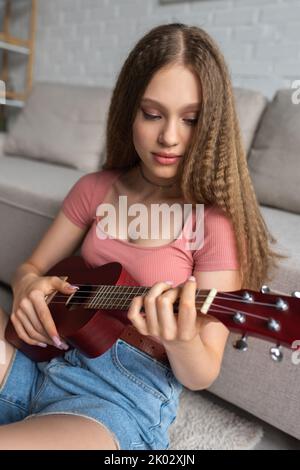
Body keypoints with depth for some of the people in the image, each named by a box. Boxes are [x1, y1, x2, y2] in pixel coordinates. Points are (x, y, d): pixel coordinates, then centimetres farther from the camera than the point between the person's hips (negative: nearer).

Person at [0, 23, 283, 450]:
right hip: (43, 364, 6)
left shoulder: (216, 221, -12)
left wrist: (181, 342, -31)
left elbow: (201, 376, -9)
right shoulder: (94, 189, 3)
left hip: (129, 398, -5)